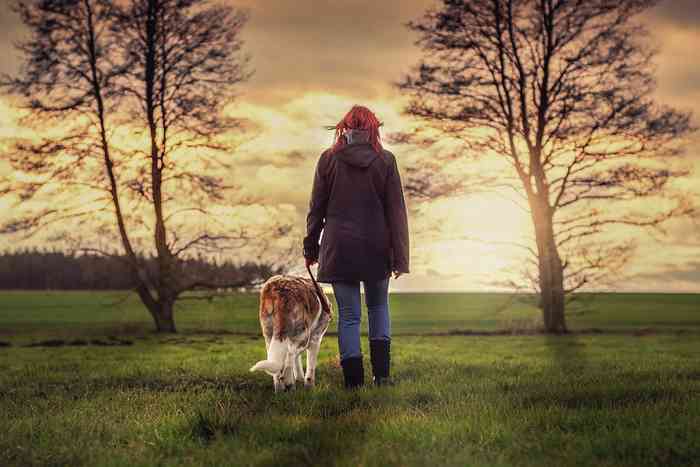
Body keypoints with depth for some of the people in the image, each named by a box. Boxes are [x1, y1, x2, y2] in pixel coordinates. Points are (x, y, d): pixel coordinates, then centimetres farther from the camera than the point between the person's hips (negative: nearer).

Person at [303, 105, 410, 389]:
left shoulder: (329, 159, -1)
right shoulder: (385, 160, -2)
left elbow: (316, 208, 2)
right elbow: (396, 211, -2)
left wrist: (311, 247, 12)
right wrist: (400, 256, 1)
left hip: (339, 247, 0)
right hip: (377, 248, 1)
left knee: (348, 315, 5)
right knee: (378, 307, 19)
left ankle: (353, 380, 2)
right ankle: (381, 373, 11)